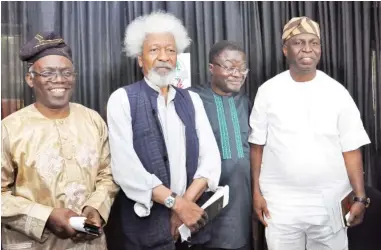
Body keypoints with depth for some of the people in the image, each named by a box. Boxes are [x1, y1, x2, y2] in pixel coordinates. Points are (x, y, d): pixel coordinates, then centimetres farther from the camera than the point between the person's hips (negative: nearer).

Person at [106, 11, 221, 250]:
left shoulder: (192, 100, 7)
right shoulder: (122, 99, -6)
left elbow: (210, 156, 0)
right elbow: (125, 167, -15)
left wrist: (188, 200, -14)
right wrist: (177, 202, -17)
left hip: (190, 213, 4)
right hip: (146, 222, -3)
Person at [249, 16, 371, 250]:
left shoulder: (337, 92, 0)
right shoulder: (268, 91, -2)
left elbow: (351, 149, 0)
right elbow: (258, 145, 1)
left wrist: (360, 197, -5)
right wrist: (257, 191, -1)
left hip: (330, 202, 1)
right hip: (281, 203, 0)